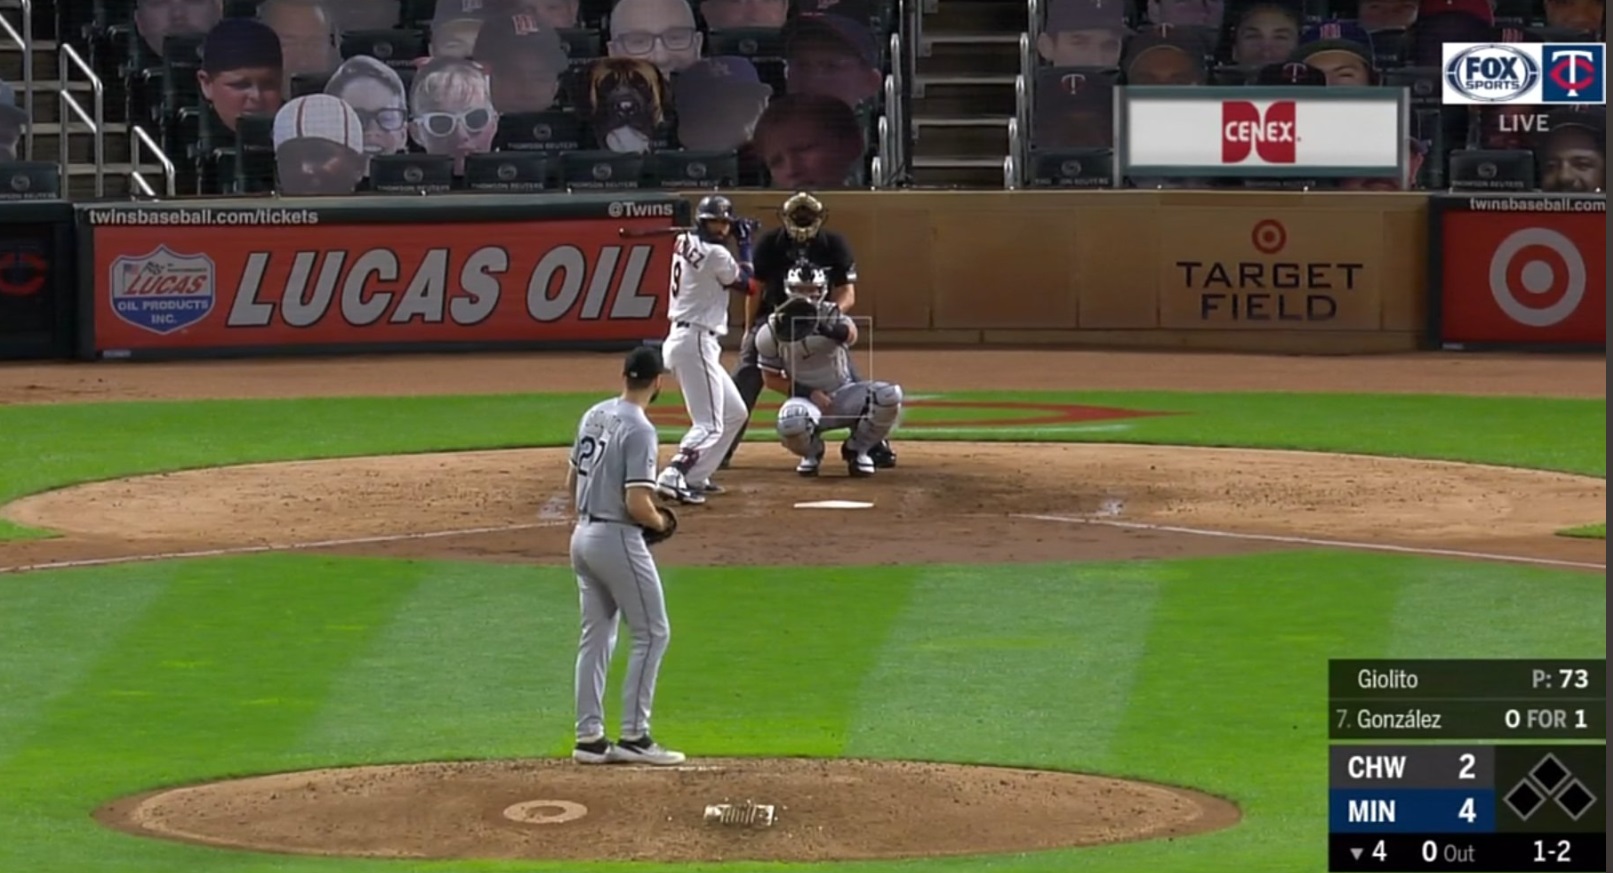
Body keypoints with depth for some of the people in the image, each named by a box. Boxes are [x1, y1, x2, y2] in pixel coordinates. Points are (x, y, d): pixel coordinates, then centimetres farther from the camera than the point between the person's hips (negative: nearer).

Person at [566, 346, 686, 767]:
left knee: (596, 636, 13)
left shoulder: (594, 415, 6)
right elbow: (637, 503, -23)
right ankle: (633, 736, -1)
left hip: (583, 535, 8)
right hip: (617, 539, -8)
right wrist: (660, 522, -3)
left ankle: (589, 737, 14)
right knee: (652, 633, 1)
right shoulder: (639, 429, -19)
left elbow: (572, 480, 15)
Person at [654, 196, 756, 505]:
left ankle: (695, 478, 19)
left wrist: (734, 241, 16)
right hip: (696, 343, -10)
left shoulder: (684, 243, 9)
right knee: (709, 423, -13)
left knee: (735, 412, 20)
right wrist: (743, 245, 6)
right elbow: (746, 285, -1)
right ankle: (672, 479, -28)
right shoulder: (716, 255, -15)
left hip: (683, 338, 10)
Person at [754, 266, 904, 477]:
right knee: (791, 424, -38)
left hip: (844, 396, 1)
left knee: (890, 395, -26)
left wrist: (825, 329, -54)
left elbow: (850, 335, -32)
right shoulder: (772, 331, -7)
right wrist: (809, 393, -15)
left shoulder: (831, 315, -8)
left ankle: (857, 449, 1)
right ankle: (812, 451, 3)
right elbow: (772, 379, -1)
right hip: (807, 398, -1)